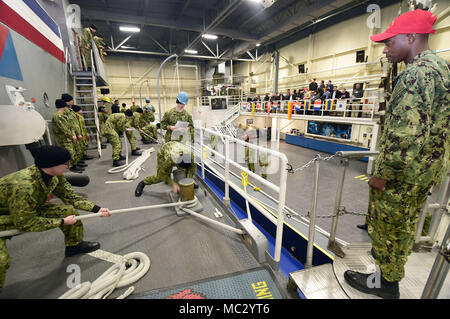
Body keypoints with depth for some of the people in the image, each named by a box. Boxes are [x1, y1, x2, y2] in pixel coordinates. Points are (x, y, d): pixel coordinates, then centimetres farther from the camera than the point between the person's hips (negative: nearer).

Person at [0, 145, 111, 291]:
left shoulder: (55, 177, -17)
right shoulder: (23, 186, -40)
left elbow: (70, 197, -4)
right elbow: (25, 223, -30)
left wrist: (96, 209, -12)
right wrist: (62, 222, -21)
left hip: (30, 210, 7)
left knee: (70, 210, -7)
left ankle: (74, 245, 17)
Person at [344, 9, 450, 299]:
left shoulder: (417, 73, -21)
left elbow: (406, 133, -28)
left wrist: (383, 174, -20)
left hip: (402, 173, -10)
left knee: (387, 228, 9)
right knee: (406, 224, 26)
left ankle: (387, 283, 29)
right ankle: (393, 269, 49)